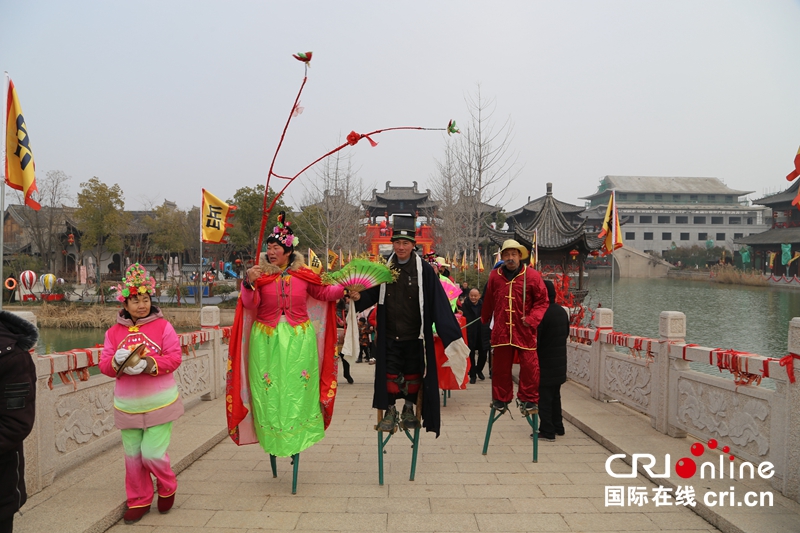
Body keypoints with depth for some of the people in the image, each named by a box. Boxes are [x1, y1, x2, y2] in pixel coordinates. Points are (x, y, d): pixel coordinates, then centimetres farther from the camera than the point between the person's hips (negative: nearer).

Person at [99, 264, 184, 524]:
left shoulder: (163, 326, -5)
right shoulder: (115, 331, 5)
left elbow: (174, 358, -10)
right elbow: (104, 364, 2)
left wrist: (149, 364, -24)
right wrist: (117, 361, -20)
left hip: (159, 403, -4)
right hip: (128, 406, 4)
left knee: (153, 453, -4)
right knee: (133, 455, 11)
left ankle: (167, 488, 26)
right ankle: (139, 500, 30)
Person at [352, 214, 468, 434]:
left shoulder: (425, 270, -10)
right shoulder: (384, 267, 1)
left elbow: (438, 302, -14)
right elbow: (373, 294, 4)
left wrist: (451, 335, -17)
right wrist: (359, 297, -19)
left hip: (415, 336, -1)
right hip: (389, 335, 2)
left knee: (413, 374, 12)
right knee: (390, 374, 6)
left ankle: (409, 410, 32)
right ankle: (390, 411, 23)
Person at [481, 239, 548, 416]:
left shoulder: (532, 276, -3)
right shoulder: (494, 276, 6)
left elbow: (542, 301, -1)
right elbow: (488, 301, 17)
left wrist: (532, 319, -13)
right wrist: (485, 319, 26)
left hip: (525, 331, -2)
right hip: (501, 330, 2)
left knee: (530, 366, -2)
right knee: (500, 367, 9)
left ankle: (528, 400, 14)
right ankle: (501, 399, 24)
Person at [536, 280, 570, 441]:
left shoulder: (542, 313, -21)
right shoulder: (562, 311, 6)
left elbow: (535, 338, -21)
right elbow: (566, 332, 18)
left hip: (545, 363, -9)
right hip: (560, 362, 9)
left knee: (544, 398, -1)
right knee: (555, 396, 20)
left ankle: (547, 431, 3)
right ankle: (558, 426, 28)